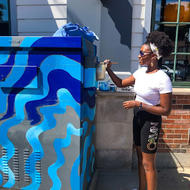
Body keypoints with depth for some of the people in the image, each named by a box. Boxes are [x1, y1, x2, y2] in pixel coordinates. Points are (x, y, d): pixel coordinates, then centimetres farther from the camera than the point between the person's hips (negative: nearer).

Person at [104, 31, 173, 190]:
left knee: (148, 163, 4)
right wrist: (109, 69, 0)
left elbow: (166, 110, -19)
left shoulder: (162, 79, -20)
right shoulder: (141, 72, 2)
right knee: (140, 157, 20)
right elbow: (121, 83, 13)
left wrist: (139, 104, -23)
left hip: (151, 122, -7)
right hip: (138, 118, 8)